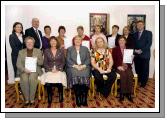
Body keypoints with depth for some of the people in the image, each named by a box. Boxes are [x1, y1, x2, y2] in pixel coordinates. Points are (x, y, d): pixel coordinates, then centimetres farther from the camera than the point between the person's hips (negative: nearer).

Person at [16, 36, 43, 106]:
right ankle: (26, 99, -15)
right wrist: (24, 69, -16)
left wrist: (36, 60, -16)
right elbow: (18, 64, 3)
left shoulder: (38, 51, 11)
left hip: (35, 70, -1)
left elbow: (41, 63, 6)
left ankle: (32, 98, -19)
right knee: (24, 79, -31)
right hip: (24, 70, 1)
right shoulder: (21, 52, 12)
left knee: (32, 78, -33)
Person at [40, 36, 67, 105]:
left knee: (59, 81, -30)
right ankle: (49, 99, -10)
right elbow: (45, 63, 6)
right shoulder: (46, 51, 10)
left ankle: (61, 97, -8)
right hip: (49, 70, 0)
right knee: (48, 83, -29)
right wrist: (51, 69, -9)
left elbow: (63, 62, 7)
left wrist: (58, 69, -8)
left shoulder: (61, 51, 11)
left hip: (59, 70, 0)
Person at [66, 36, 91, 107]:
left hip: (84, 67, 1)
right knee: (75, 76, -32)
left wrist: (83, 65, -10)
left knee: (85, 76, -31)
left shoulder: (85, 48, 22)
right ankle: (78, 100, -25)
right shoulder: (69, 49, 20)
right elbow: (68, 60, 6)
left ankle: (84, 99, -24)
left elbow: (88, 59, 9)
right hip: (73, 67, 0)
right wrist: (75, 66, -10)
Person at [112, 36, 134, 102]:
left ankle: (129, 93, -23)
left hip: (127, 66, 2)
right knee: (123, 75, -32)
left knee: (130, 75, -29)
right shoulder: (115, 49, 12)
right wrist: (118, 66, -13)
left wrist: (126, 66, -9)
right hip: (119, 67, -2)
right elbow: (114, 60, 3)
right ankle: (122, 93, -25)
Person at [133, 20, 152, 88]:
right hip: (136, 55, 4)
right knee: (137, 69, 6)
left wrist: (141, 50, -16)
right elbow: (133, 44, 13)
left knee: (145, 70, 2)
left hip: (145, 54, -3)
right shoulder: (135, 34, 16)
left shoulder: (148, 33, 3)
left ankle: (143, 83, 15)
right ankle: (138, 80, 22)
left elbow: (149, 43, -8)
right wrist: (135, 50, -7)